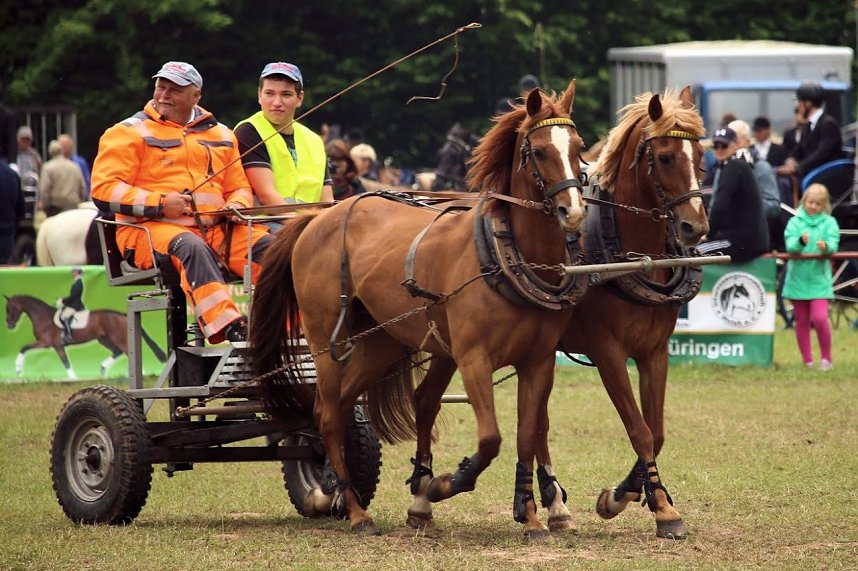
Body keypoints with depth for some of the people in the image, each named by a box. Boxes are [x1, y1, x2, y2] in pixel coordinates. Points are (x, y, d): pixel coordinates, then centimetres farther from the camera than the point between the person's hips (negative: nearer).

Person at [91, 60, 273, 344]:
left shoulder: (220, 135, 22)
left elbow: (239, 187, 29)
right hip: (151, 228, -5)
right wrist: (160, 204, -14)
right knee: (192, 247, -39)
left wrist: (237, 206, 2)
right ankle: (228, 328, -55)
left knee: (271, 246, -21)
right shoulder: (129, 132, 7)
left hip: (214, 228, 5)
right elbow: (103, 190, -3)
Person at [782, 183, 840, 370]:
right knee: (802, 322, 7)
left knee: (820, 318, -15)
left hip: (819, 278, -2)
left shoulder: (829, 223, 2)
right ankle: (807, 361, 17)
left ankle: (826, 359, -1)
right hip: (798, 277, 2)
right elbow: (790, 245, -12)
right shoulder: (795, 222, 2)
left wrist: (826, 246, -35)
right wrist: (801, 241, -34)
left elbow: (833, 244, -12)